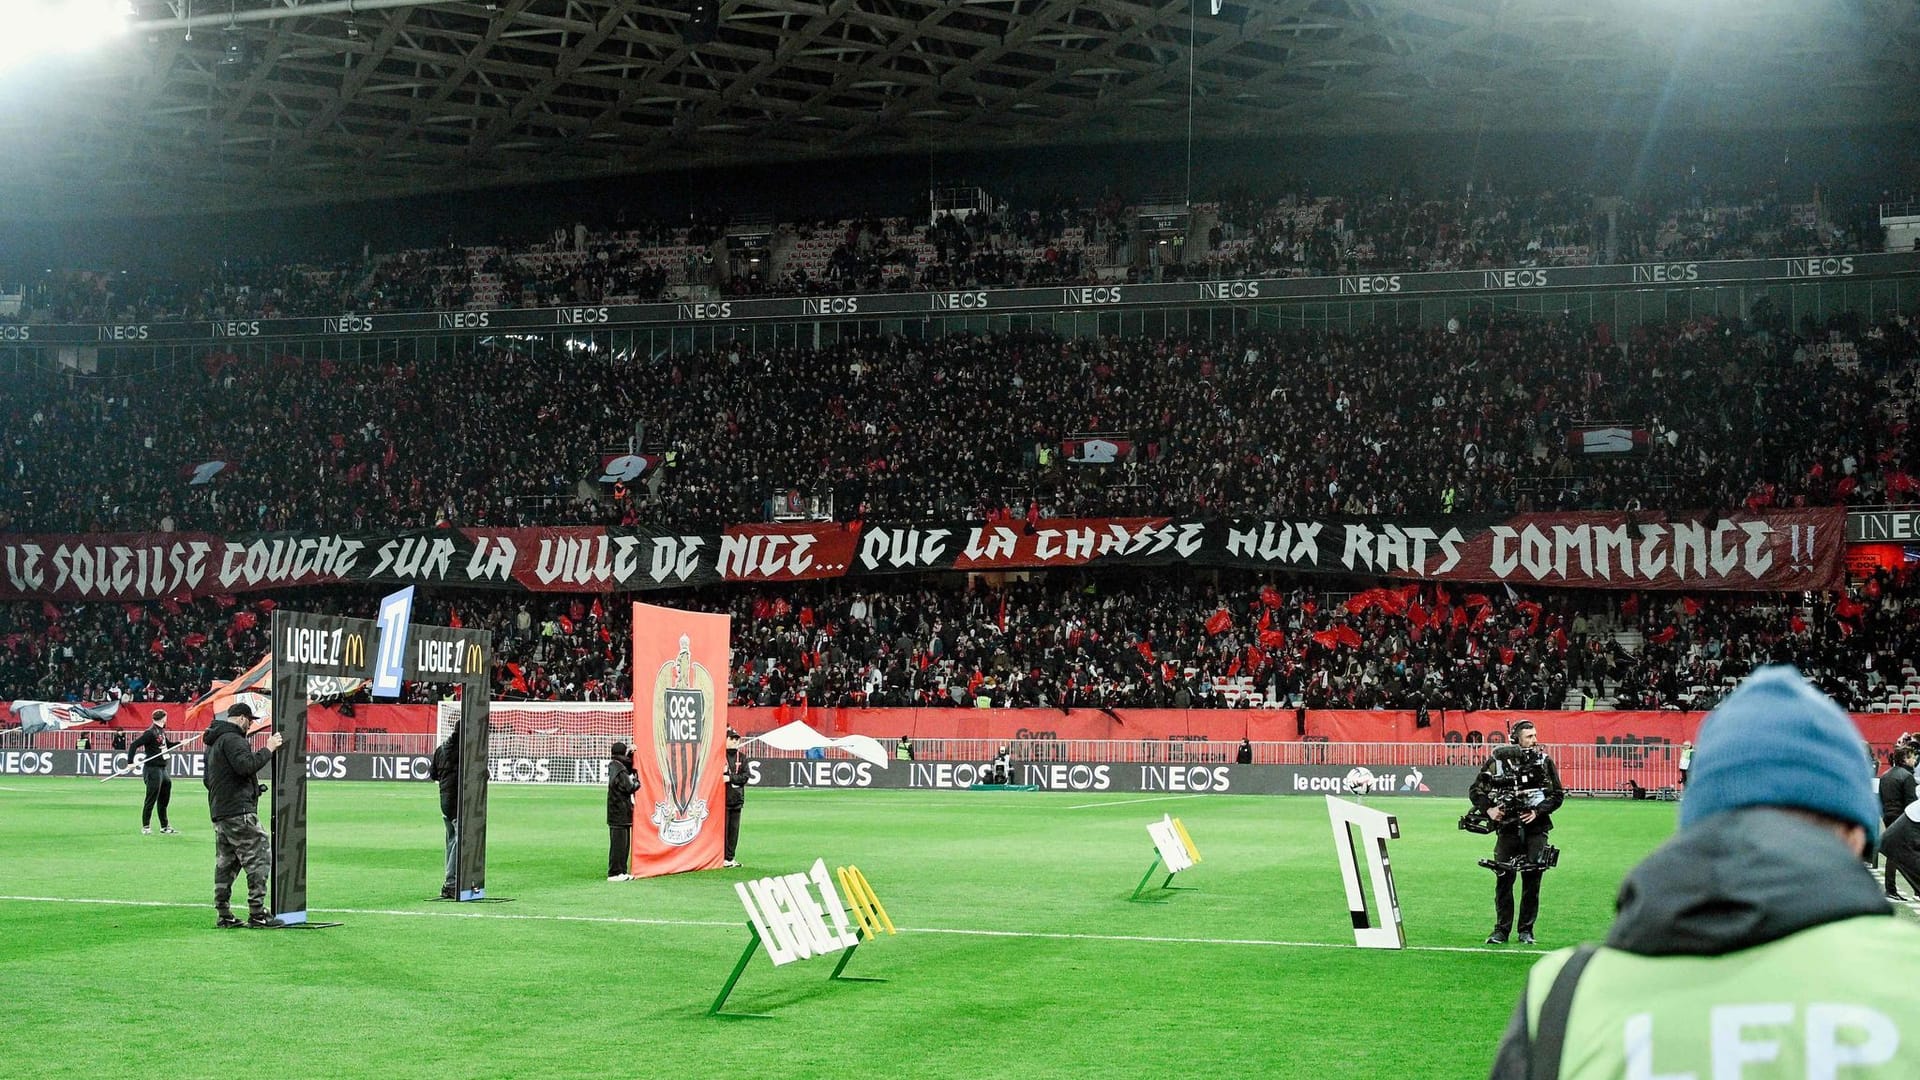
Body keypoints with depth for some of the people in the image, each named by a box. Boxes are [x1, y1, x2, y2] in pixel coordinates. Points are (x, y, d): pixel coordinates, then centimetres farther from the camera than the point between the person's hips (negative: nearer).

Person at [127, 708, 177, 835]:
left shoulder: (161, 732, 13)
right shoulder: (150, 733, -15)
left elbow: (167, 745, 30)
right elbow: (135, 745, -20)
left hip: (162, 769, 9)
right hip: (152, 769, -9)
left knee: (164, 800, 15)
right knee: (151, 799, -4)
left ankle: (164, 827, 25)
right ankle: (145, 827, 4)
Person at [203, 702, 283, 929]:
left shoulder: (213, 743, 23)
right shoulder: (232, 739, -11)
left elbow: (207, 780, 29)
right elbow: (246, 765, -25)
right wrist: (268, 749, -16)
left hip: (219, 812, 10)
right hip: (239, 812, -10)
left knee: (225, 863, 12)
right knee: (259, 858, -7)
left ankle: (224, 914, 11)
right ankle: (257, 913, -10)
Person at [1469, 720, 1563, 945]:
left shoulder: (1544, 761, 5)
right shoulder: (1497, 761, 1)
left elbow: (1557, 794, 8)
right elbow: (1475, 791, 8)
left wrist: (1538, 811, -6)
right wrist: (1488, 809, -7)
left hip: (1535, 828, 1)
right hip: (1507, 827, -1)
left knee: (1532, 880, 1)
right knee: (1503, 879, -1)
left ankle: (1526, 930, 11)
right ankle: (1501, 930, 7)